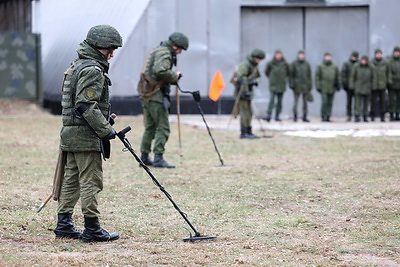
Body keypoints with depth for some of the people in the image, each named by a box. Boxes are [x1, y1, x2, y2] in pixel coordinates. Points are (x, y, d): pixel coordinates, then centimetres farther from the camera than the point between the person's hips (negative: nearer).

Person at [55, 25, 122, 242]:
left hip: (71, 134, 10)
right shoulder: (92, 70, -15)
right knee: (91, 181, -6)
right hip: (86, 136, -10)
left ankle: (64, 224, 16)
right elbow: (87, 106, -22)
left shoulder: (77, 66, 18)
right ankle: (92, 228, -3)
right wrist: (106, 130, -17)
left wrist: (105, 121, 21)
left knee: (71, 179, 12)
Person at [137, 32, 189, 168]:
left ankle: (144, 157, 18)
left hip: (146, 94, 10)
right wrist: (174, 76, -13)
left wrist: (172, 78, 9)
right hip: (156, 95, -10)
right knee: (163, 127, -7)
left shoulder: (156, 50, 20)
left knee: (150, 127, 15)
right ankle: (158, 158, -9)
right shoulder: (165, 53, -12)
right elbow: (160, 70, -28)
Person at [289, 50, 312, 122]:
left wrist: (310, 85, 5)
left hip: (305, 86, 3)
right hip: (297, 86, -3)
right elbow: (291, 75, -1)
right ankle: (295, 116, 1)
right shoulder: (294, 64, -1)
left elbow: (309, 75, 10)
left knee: (305, 102, 6)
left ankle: (304, 117, 11)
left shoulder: (307, 64, 8)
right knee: (296, 102, -5)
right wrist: (291, 84, -9)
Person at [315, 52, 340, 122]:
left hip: (332, 88, 3)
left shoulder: (334, 67, 12)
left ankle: (328, 117, 8)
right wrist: (318, 86, -6)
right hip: (323, 88, -3)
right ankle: (323, 116, -3)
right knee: (324, 102, -11)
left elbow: (337, 77, 16)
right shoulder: (320, 66, 3)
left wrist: (338, 85, 10)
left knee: (330, 103, 3)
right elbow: (317, 77, 1)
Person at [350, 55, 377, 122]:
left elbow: (374, 78, 5)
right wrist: (352, 86, -1)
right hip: (358, 88, -1)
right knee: (358, 102, -8)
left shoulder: (371, 68, 2)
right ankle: (357, 116, -9)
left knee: (366, 103, 7)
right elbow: (352, 76, 4)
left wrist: (373, 86, -1)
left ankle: (365, 117, 15)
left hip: (367, 89, 1)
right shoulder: (356, 67, 1)